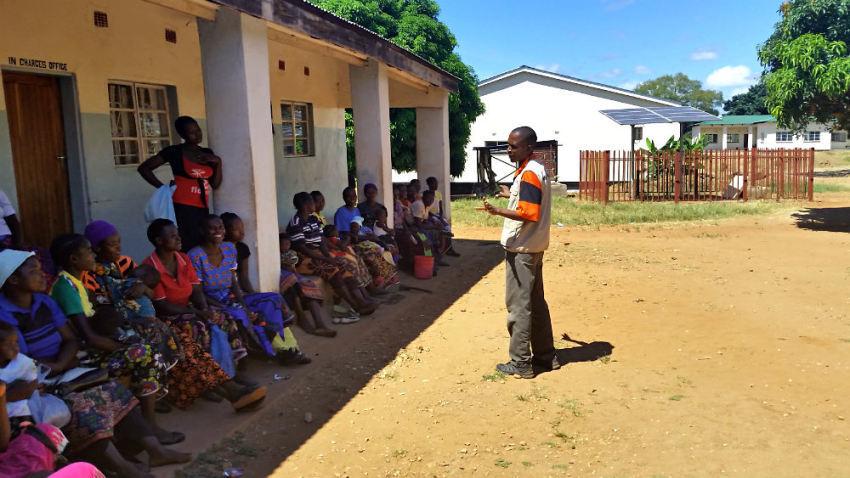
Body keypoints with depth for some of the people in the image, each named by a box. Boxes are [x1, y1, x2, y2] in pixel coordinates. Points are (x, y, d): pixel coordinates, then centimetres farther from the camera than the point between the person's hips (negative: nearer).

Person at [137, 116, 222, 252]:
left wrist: (218, 162, 1)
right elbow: (144, 168, 5)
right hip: (182, 208, -5)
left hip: (202, 209, 5)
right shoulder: (175, 151, 1)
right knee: (185, 250, -13)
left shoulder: (207, 154, 16)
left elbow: (215, 185, 12)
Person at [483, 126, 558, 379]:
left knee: (518, 305, -3)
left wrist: (499, 211, -33)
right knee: (536, 302, 16)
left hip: (521, 248, -10)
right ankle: (546, 356, 25)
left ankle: (520, 363, 6)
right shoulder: (539, 169, 13)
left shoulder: (528, 174, -18)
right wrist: (513, 196, 34)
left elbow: (529, 215, -24)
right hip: (535, 246, 10)